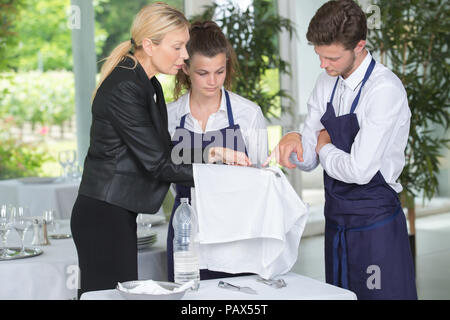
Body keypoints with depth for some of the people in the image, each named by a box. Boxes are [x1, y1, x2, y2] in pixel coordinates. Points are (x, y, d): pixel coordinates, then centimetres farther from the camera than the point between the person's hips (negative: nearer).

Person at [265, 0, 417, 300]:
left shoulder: (385, 90, -18)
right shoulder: (326, 83, 7)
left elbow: (359, 170, -24)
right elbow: (309, 160, 9)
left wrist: (325, 146, -5)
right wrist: (295, 141, -13)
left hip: (375, 224, -7)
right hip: (337, 220, 7)